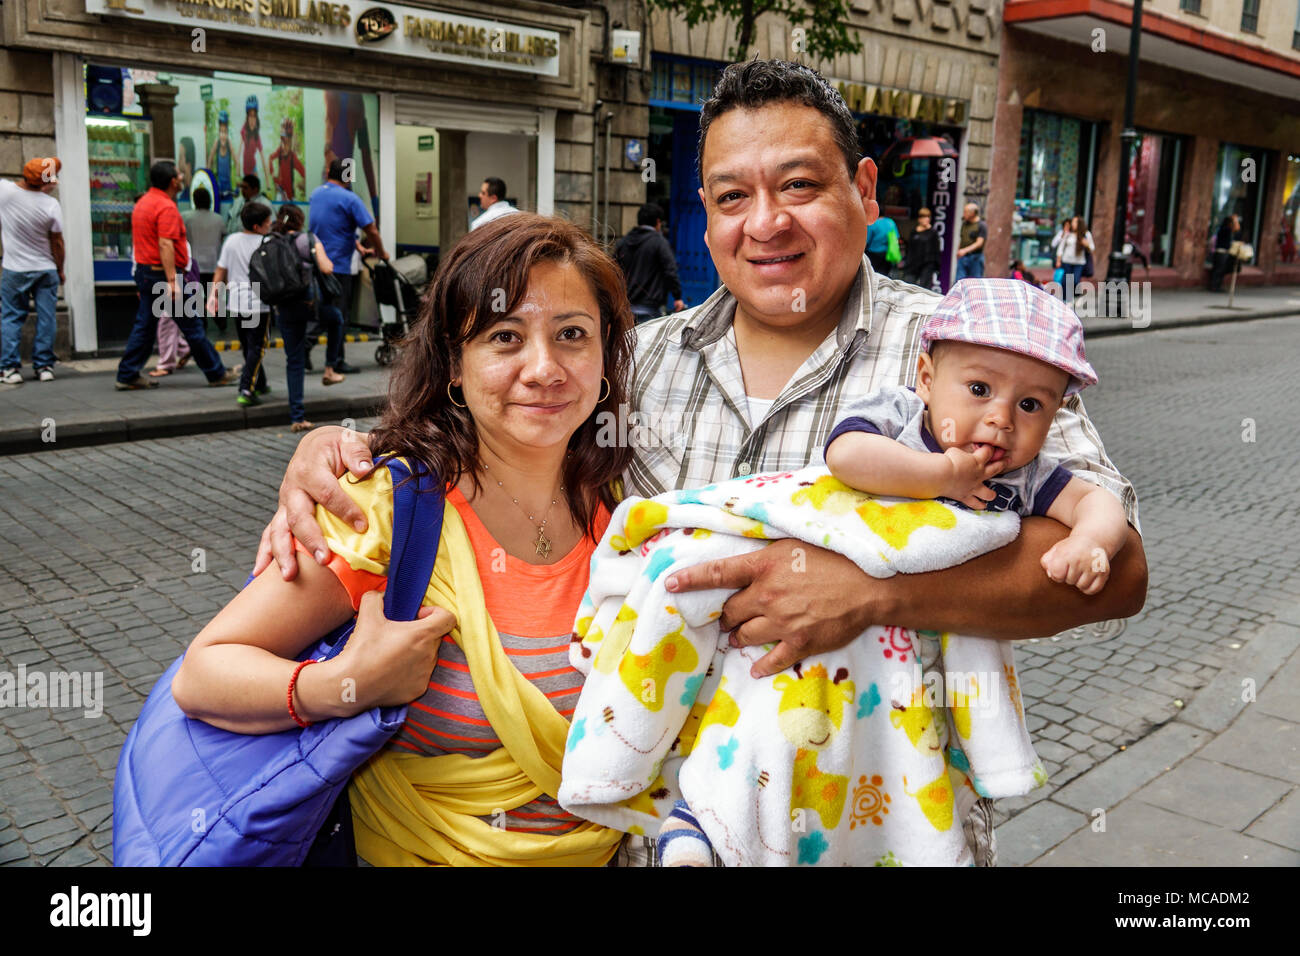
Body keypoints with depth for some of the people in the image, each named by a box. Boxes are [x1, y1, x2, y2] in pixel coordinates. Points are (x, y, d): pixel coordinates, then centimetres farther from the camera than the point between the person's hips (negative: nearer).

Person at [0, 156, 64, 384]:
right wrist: (60, 269, 7)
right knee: (46, 318, 6)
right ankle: (44, 366, 8)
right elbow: (57, 242, -6)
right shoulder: (51, 205, -14)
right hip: (46, 270, -1)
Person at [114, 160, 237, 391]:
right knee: (192, 326, 0)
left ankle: (127, 376, 8)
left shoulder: (142, 203, 16)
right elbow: (165, 245, -23)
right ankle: (216, 373, 8)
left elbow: (138, 242, 20)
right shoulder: (166, 207, -15)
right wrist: (172, 281, -26)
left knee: (144, 326, 10)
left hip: (144, 272, 9)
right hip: (163, 274, -9)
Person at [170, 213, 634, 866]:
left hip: (608, 848, 2)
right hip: (421, 850, -2)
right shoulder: (394, 506, -13)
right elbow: (202, 674, -13)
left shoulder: (615, 501, -2)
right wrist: (347, 685, -28)